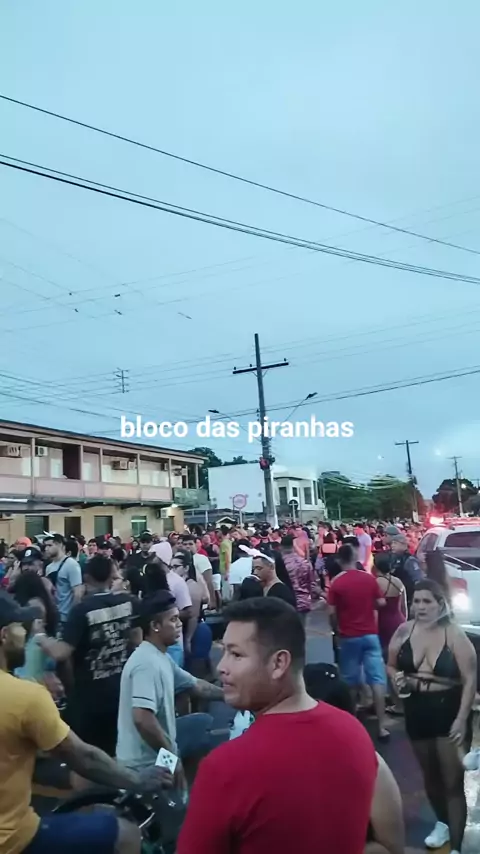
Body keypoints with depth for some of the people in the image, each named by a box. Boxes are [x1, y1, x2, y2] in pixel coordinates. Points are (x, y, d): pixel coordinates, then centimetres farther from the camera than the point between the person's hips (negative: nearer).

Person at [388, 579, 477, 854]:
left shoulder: (454, 634, -15)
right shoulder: (404, 631, -5)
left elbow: (470, 679, -14)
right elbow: (391, 665, 9)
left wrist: (462, 719, -18)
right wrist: (397, 678, -13)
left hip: (449, 711, -4)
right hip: (417, 711, 4)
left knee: (453, 782, 1)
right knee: (430, 774, 22)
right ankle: (442, 823, 47)